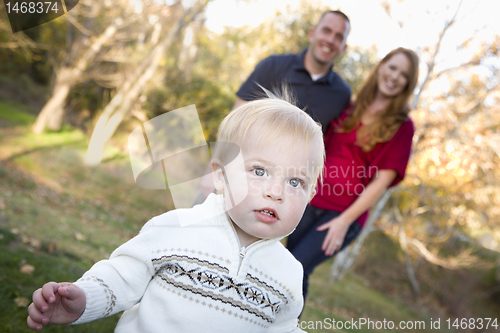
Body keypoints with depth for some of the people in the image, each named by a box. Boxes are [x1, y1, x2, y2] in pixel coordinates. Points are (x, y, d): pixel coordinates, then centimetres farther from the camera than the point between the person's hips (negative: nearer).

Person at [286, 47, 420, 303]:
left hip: (345, 213, -4)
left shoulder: (401, 126, -1)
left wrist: (345, 220, -14)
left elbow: (383, 179, -7)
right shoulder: (350, 110, 11)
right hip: (312, 201, 4)